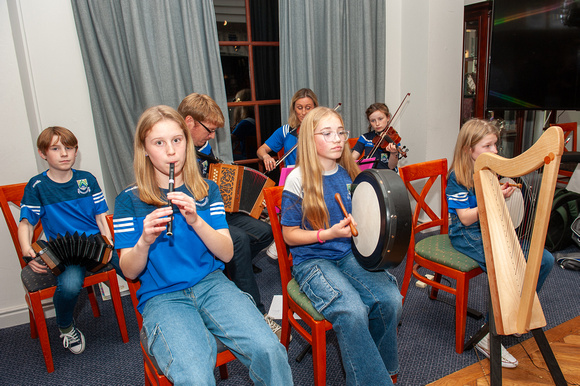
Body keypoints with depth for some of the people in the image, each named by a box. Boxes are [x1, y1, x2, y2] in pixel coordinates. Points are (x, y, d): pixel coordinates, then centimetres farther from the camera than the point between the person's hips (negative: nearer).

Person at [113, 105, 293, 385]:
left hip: (211, 284, 2)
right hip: (162, 297, -1)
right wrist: (145, 241, -19)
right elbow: (129, 272, 2)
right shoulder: (129, 200, 3)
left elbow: (227, 254, 0)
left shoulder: (207, 190, 8)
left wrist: (195, 220, -16)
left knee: (269, 351, -22)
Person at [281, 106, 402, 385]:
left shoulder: (350, 174, 7)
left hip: (351, 253, 5)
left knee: (391, 300, -19)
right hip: (312, 260, -4)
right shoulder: (298, 180, -9)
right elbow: (289, 235, -6)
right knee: (352, 311, -29)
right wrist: (329, 234, -18)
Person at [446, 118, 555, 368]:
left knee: (545, 260, -4)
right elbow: (466, 218, -17)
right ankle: (488, 336, -15)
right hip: (468, 237, -8)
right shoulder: (457, 178, -13)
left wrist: (504, 193, -3)